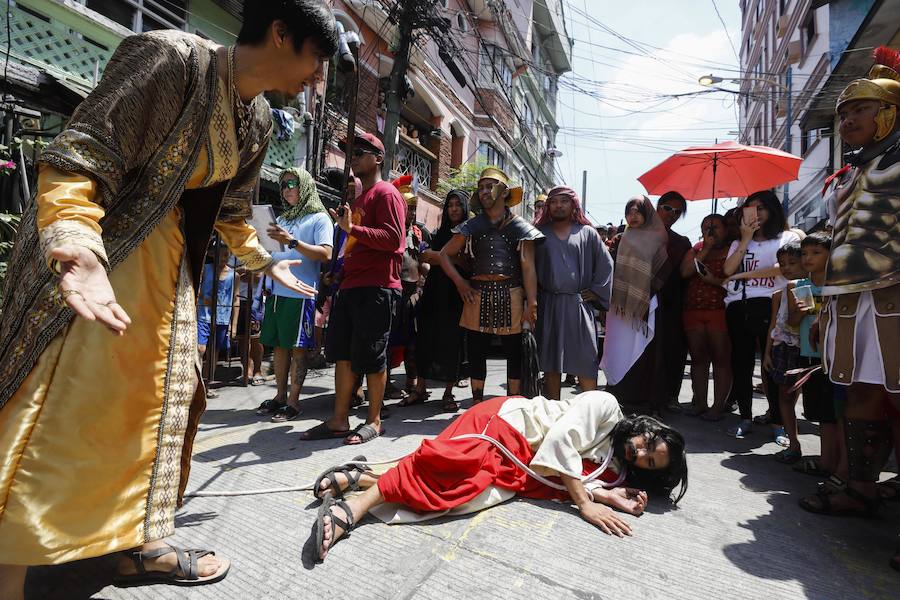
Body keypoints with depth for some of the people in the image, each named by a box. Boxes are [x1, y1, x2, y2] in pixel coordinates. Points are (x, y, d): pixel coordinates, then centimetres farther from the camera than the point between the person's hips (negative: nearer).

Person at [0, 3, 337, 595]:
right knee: (60, 407, -6)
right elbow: (78, 155, -22)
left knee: (162, 394, 10)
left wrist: (267, 263, 24)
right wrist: (77, 244, -38)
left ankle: (142, 545, 26)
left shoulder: (258, 119, 8)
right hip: (98, 257, -8)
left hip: (168, 266, 8)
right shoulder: (171, 57, -16)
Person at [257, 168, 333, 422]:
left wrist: (292, 242, -22)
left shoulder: (319, 219, 1)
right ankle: (280, 396, 21)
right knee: (279, 345, 10)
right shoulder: (281, 219, 21)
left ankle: (293, 401, 6)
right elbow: (272, 253, 24)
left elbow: (325, 254, -13)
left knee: (298, 347, -1)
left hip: (301, 293, -6)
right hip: (277, 290, 7)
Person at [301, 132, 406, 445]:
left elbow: (393, 238, -18)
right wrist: (340, 274, 24)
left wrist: (353, 229, -23)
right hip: (350, 286, 10)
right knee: (342, 353, 9)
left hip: (376, 288, -10)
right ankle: (339, 421, 18)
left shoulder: (386, 193, -4)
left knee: (371, 357, -2)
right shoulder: (361, 198, 25)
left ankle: (373, 421, 12)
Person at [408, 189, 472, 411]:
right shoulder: (439, 233, 18)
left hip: (457, 293, -4)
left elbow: (471, 267, -6)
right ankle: (420, 388, 9)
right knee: (426, 337, 1)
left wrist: (438, 256, -16)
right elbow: (426, 256, 5)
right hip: (434, 290, 4)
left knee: (452, 340, -3)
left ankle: (448, 393, 6)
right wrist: (454, 257, -9)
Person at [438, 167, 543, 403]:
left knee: (514, 353, 6)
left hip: (511, 296, -2)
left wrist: (532, 303, -9)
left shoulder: (519, 227, 5)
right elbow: (445, 254, 14)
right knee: (476, 352, 6)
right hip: (478, 295, 2)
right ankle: (477, 406, 19)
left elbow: (528, 267, -1)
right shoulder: (472, 226, 11)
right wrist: (460, 282, 0)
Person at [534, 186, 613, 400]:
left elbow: (606, 264, 11)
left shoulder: (587, 233, 8)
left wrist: (596, 292, 3)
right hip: (547, 306, 1)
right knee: (550, 361, 6)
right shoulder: (540, 232, 8)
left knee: (585, 360, 0)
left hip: (579, 304, 0)